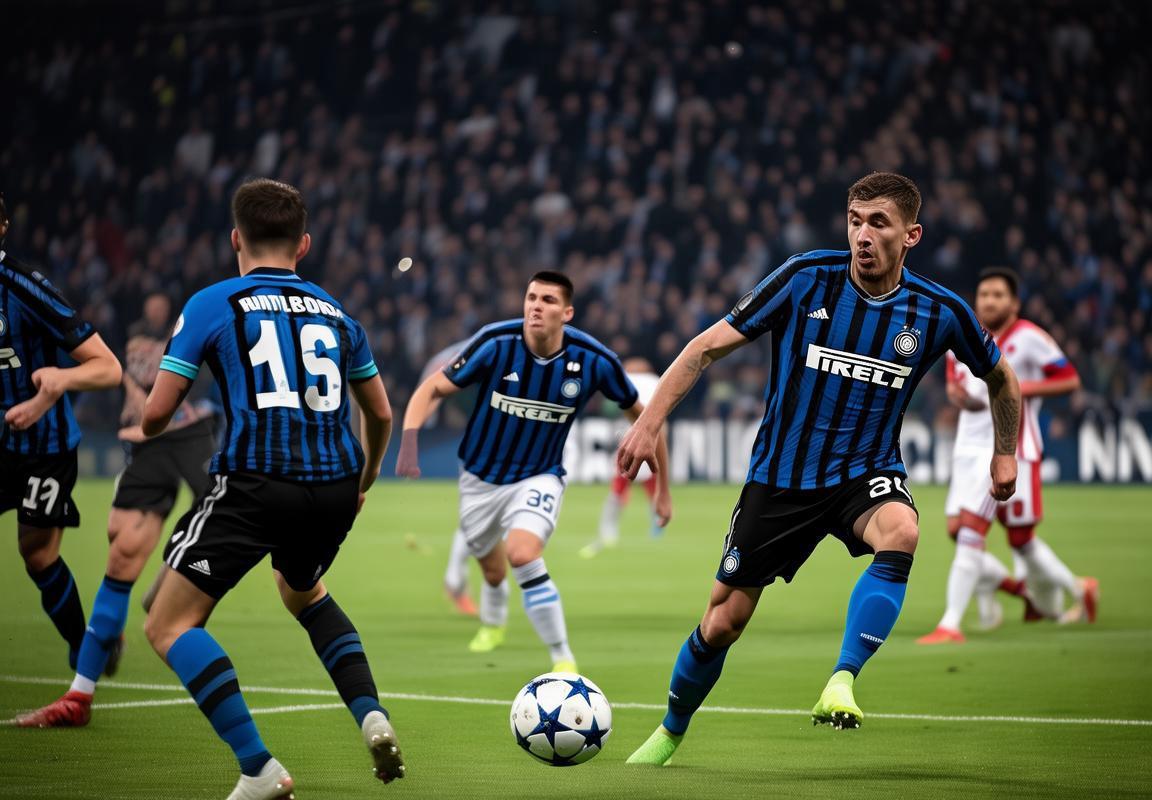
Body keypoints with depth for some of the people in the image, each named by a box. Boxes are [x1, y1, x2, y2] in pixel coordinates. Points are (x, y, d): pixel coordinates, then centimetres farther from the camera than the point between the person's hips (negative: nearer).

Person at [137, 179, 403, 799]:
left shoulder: (211, 305, 4)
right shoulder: (336, 313, 18)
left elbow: (156, 412, 0)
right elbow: (380, 416, 24)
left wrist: (146, 435, 25)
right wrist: (362, 485, 42)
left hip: (254, 485, -6)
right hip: (334, 484, 6)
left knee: (169, 627, 2)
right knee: (303, 594, 35)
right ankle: (371, 716, 15)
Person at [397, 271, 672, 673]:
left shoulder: (594, 361, -19)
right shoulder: (495, 343, -21)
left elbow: (641, 416, -3)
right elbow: (432, 388, -13)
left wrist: (663, 488, 2)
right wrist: (409, 439, -31)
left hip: (539, 479, -2)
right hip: (481, 478, 2)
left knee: (522, 553, -30)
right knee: (493, 569, 20)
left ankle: (563, 658, -17)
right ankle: (492, 625, 57)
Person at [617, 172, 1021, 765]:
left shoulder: (938, 312, -7)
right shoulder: (807, 278, -12)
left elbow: (998, 376, 15)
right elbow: (710, 345, -6)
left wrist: (1005, 451, 15)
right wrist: (648, 423, -11)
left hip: (866, 472, 0)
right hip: (779, 476, 0)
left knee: (900, 533, -36)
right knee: (724, 620, 3)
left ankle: (842, 682, -31)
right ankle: (669, 734, 30)